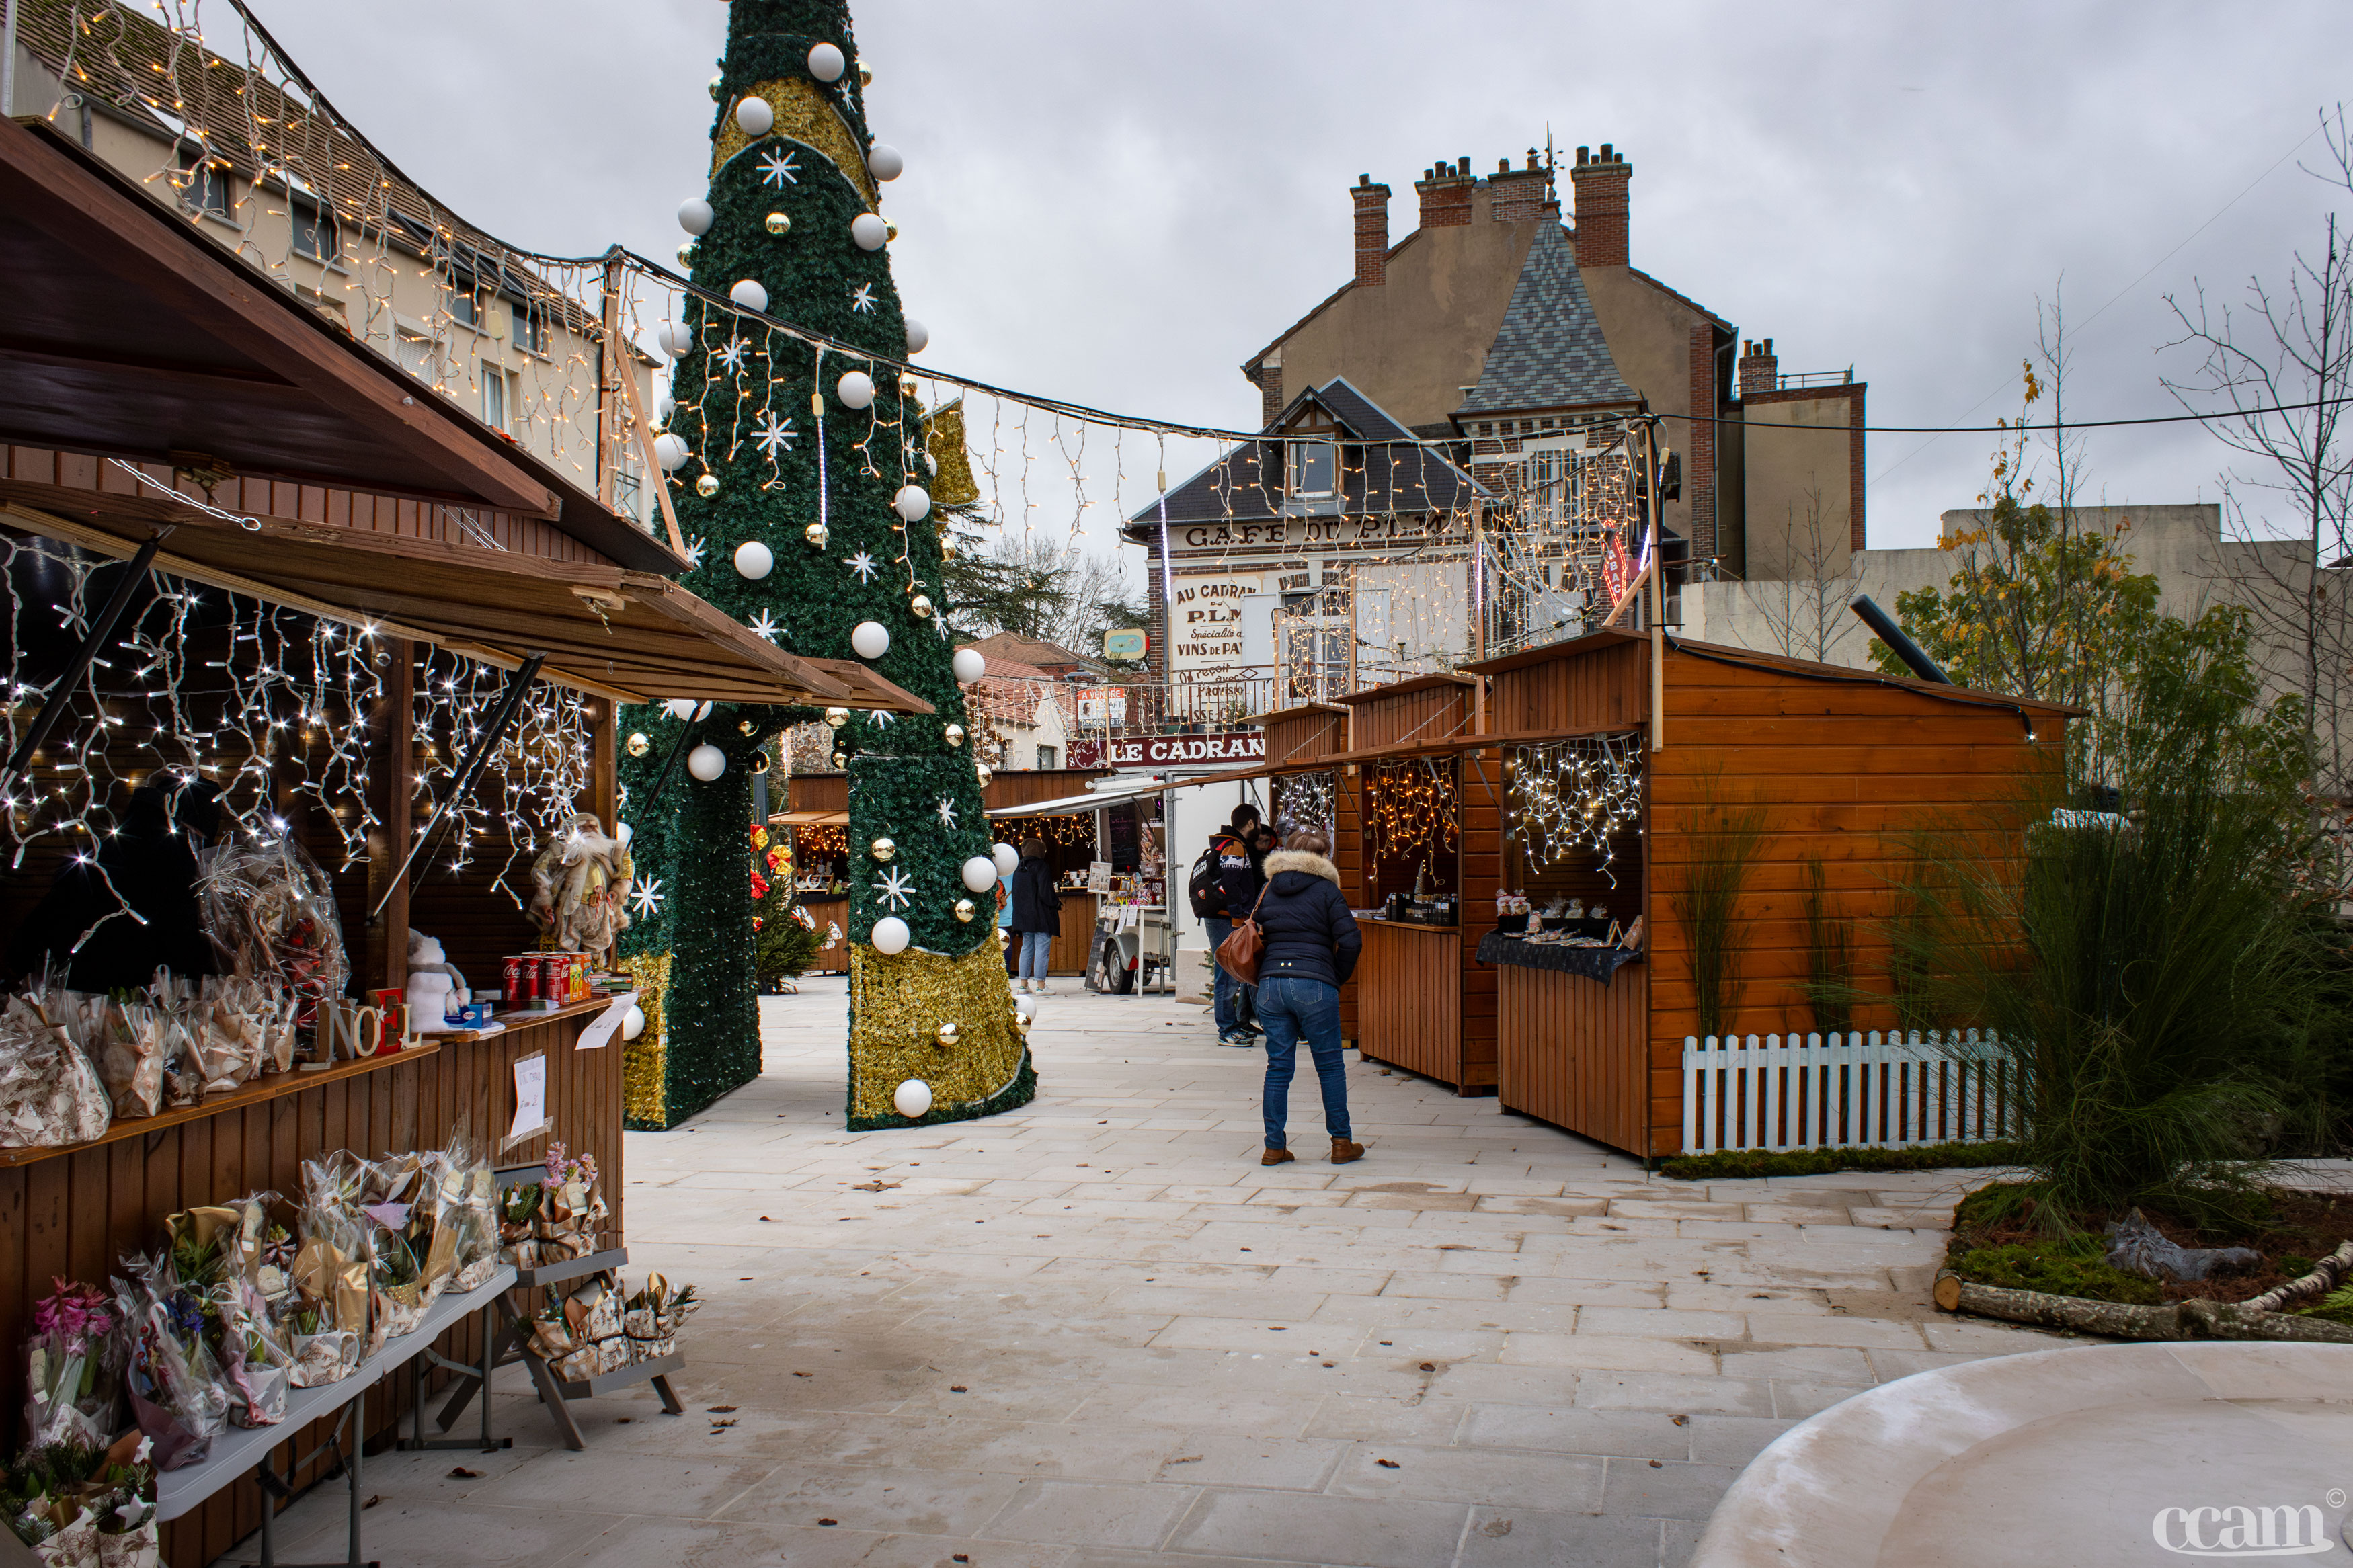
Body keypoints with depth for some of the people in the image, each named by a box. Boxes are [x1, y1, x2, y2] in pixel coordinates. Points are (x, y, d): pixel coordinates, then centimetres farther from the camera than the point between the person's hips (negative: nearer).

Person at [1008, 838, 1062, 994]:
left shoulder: (1019, 868, 9)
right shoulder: (1042, 866, -12)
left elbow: (1016, 893, 14)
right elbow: (1046, 892, -18)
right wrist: (1056, 901, -1)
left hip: (1023, 915, 7)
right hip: (1042, 916, -7)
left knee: (1027, 948, 13)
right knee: (1042, 949, -4)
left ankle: (1024, 984, 15)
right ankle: (1040, 985, -5)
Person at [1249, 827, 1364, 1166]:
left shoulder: (1269, 889, 15)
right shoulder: (1325, 889, 1)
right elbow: (1350, 940, -7)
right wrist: (1338, 978, 6)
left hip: (1270, 983, 4)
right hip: (1314, 985, -4)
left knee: (1278, 1066, 9)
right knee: (1330, 1065, 7)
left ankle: (1274, 1146, 9)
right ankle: (1341, 1143, 12)